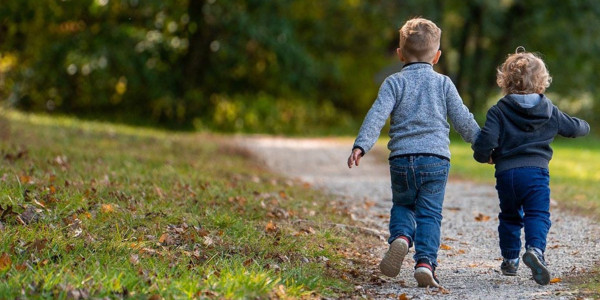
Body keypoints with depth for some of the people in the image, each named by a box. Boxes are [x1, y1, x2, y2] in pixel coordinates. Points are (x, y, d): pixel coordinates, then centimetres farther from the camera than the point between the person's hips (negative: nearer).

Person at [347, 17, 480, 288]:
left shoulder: (394, 82, 6)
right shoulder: (443, 83, 9)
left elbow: (377, 115, -8)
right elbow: (463, 120, 11)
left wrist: (361, 146, -15)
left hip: (401, 159, 0)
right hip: (436, 159, 0)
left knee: (402, 205, 19)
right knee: (429, 214, 3)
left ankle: (400, 238, -10)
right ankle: (425, 262, -14)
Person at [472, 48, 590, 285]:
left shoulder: (499, 111, 0)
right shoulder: (549, 112, 8)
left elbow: (486, 140, -11)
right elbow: (574, 127, 21)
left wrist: (484, 156, 10)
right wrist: (585, 126, 45)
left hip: (505, 173, 1)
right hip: (536, 171, -1)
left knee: (509, 217, 19)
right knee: (537, 215, -5)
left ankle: (510, 259, 24)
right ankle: (535, 249, -32)